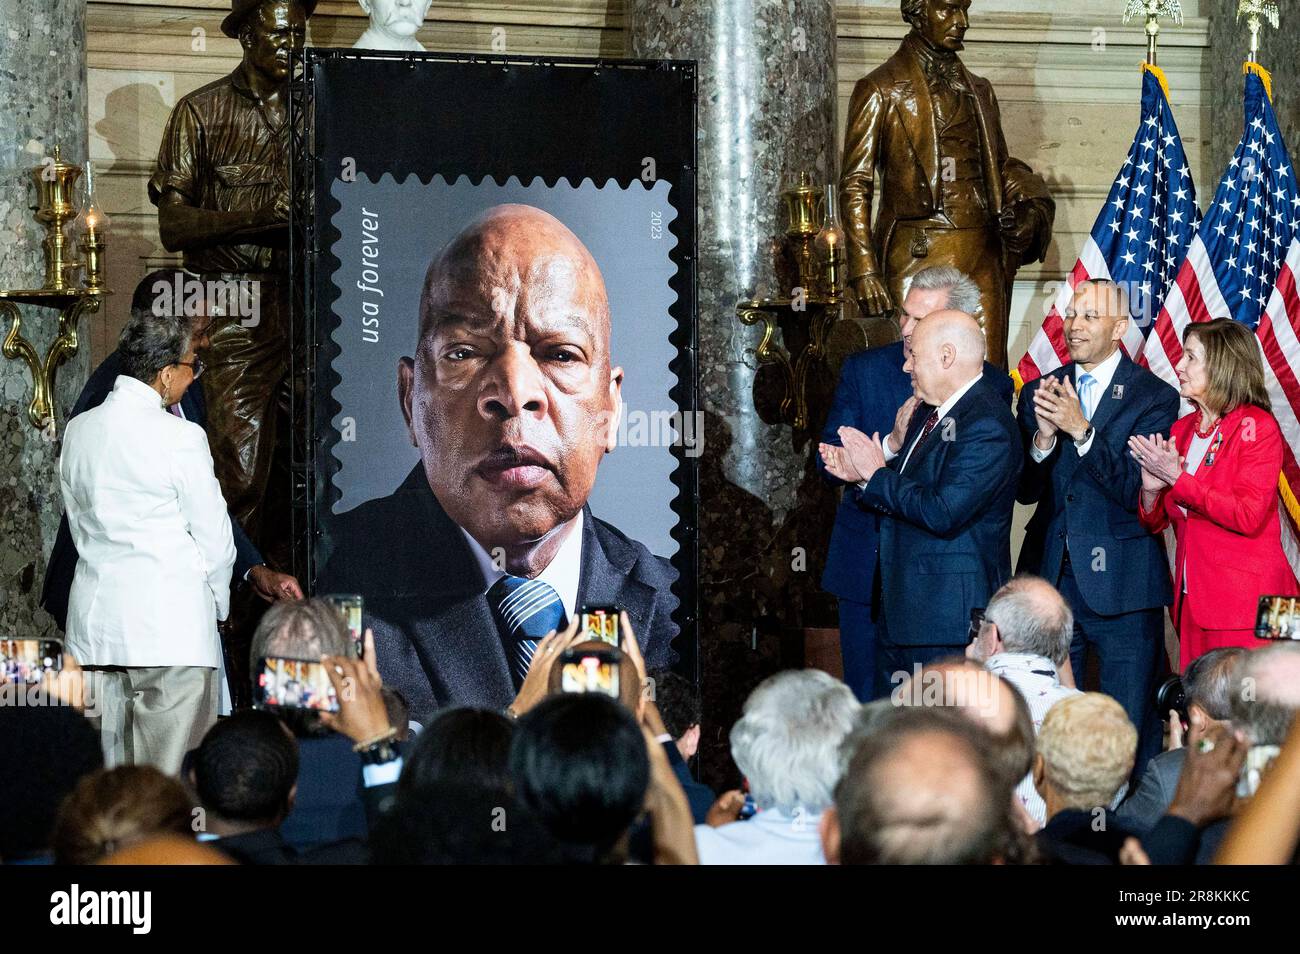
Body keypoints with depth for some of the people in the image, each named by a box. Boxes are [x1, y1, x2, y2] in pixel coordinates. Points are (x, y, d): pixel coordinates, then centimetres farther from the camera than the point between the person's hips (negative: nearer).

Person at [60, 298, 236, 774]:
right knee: (175, 779, -3)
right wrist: (217, 604, 10)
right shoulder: (180, 437, -12)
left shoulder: (78, 431, 7)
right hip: (172, 627, -7)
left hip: (97, 617, 7)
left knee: (116, 766, 10)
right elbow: (214, 536, -7)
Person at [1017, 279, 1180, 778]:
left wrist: (1082, 430, -23)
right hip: (1051, 580, 4)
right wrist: (1044, 437, -15)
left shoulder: (1153, 397, -4)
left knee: (1129, 731, -1)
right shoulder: (1038, 394, 9)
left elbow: (1139, 490, -14)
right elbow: (1025, 490, 4)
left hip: (1121, 585, -4)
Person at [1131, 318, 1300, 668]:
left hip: (1245, 601, -6)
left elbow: (1249, 515, -17)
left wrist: (1178, 479, -16)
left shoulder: (1256, 425, -7)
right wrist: (1151, 489, -7)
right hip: (1193, 600, 7)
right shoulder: (1182, 429, 13)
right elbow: (1156, 523, 15)